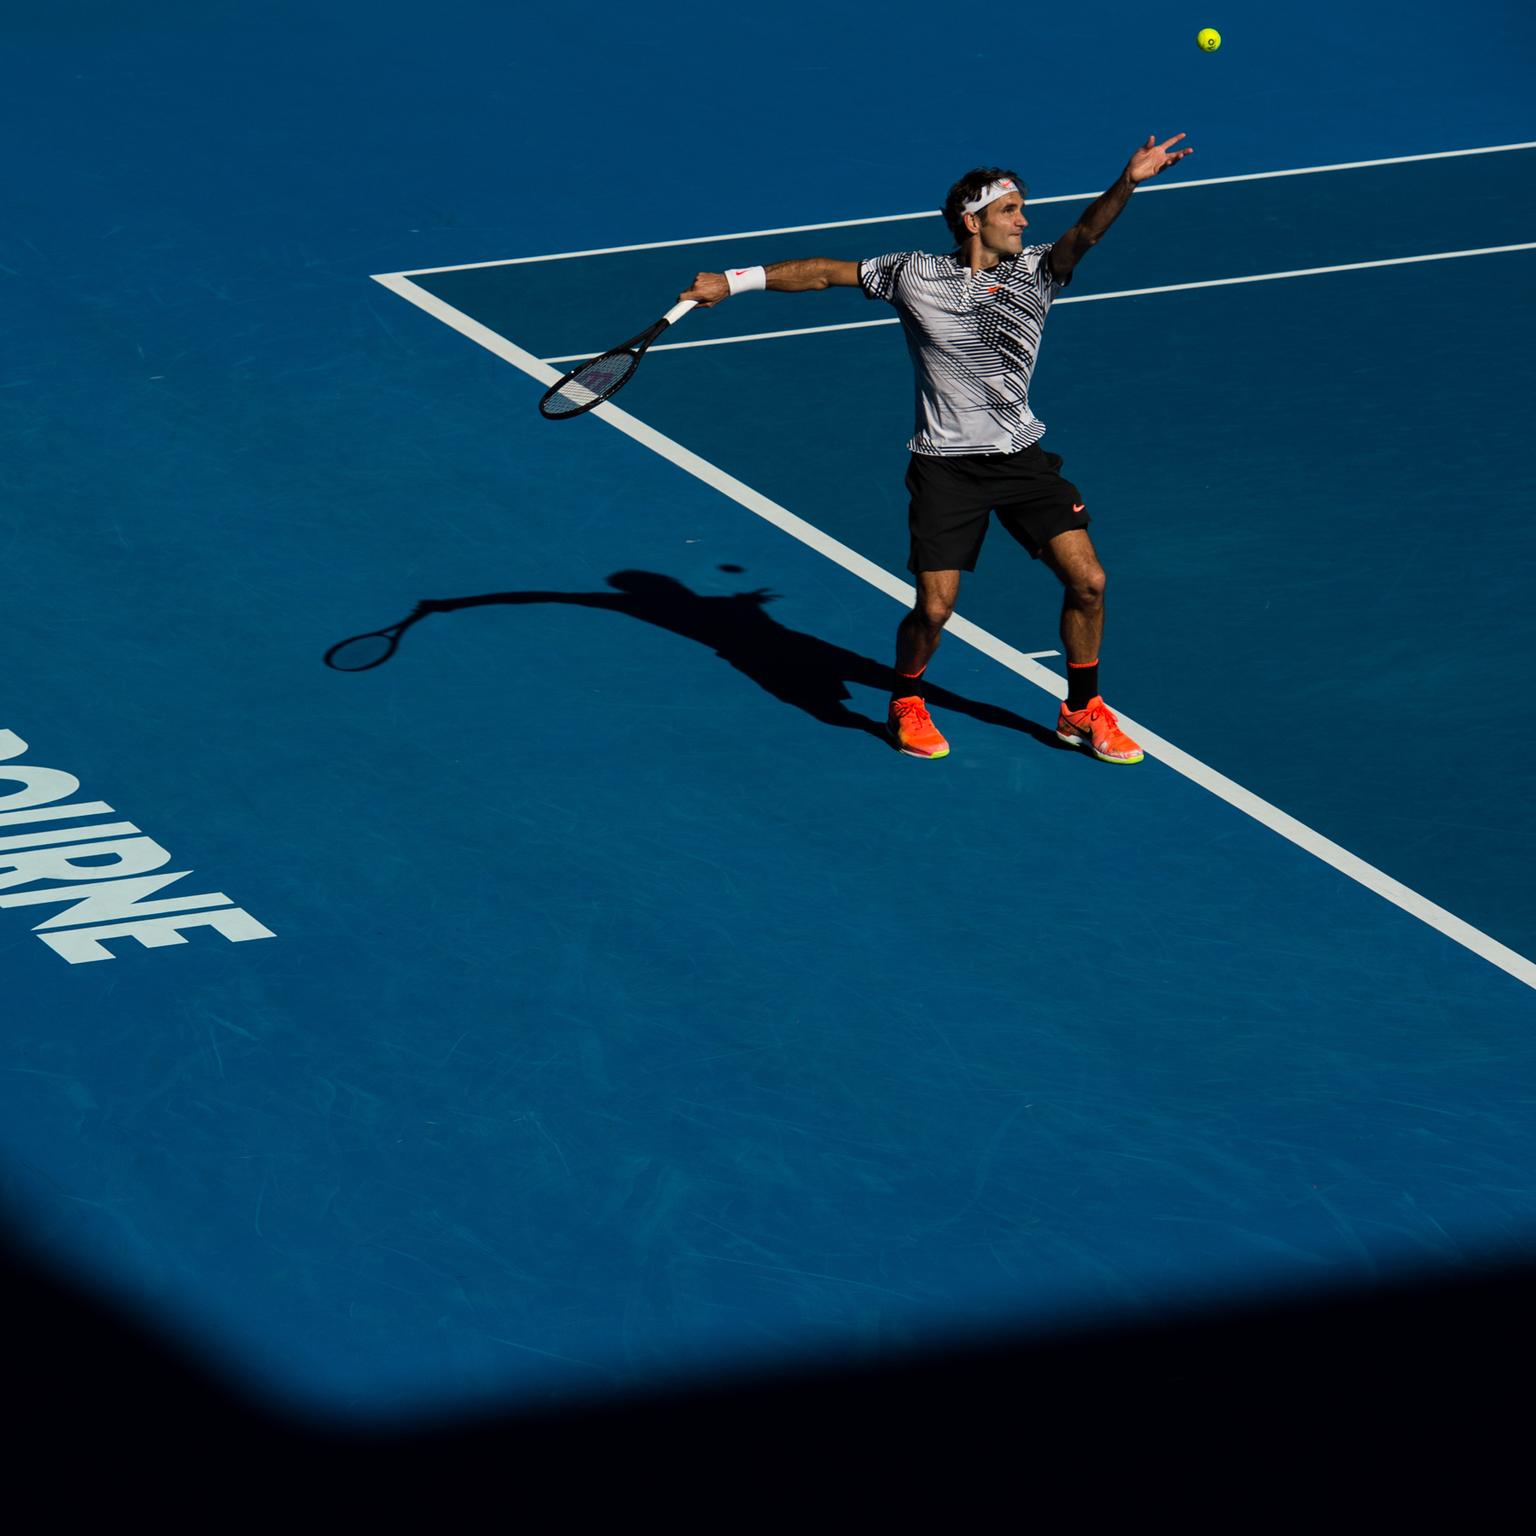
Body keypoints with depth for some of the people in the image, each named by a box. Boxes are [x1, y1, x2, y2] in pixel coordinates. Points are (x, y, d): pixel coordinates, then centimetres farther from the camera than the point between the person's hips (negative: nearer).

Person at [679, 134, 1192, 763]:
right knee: (934, 607, -7)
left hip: (1022, 457, 2)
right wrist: (736, 281, 9)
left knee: (1086, 580, -7)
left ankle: (1082, 711, 15)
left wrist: (1127, 183, -40)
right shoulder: (914, 275, -4)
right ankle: (905, 705, 24)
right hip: (945, 464, -2)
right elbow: (827, 272, 7)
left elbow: (1084, 233, -21)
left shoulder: (1034, 273, -2)